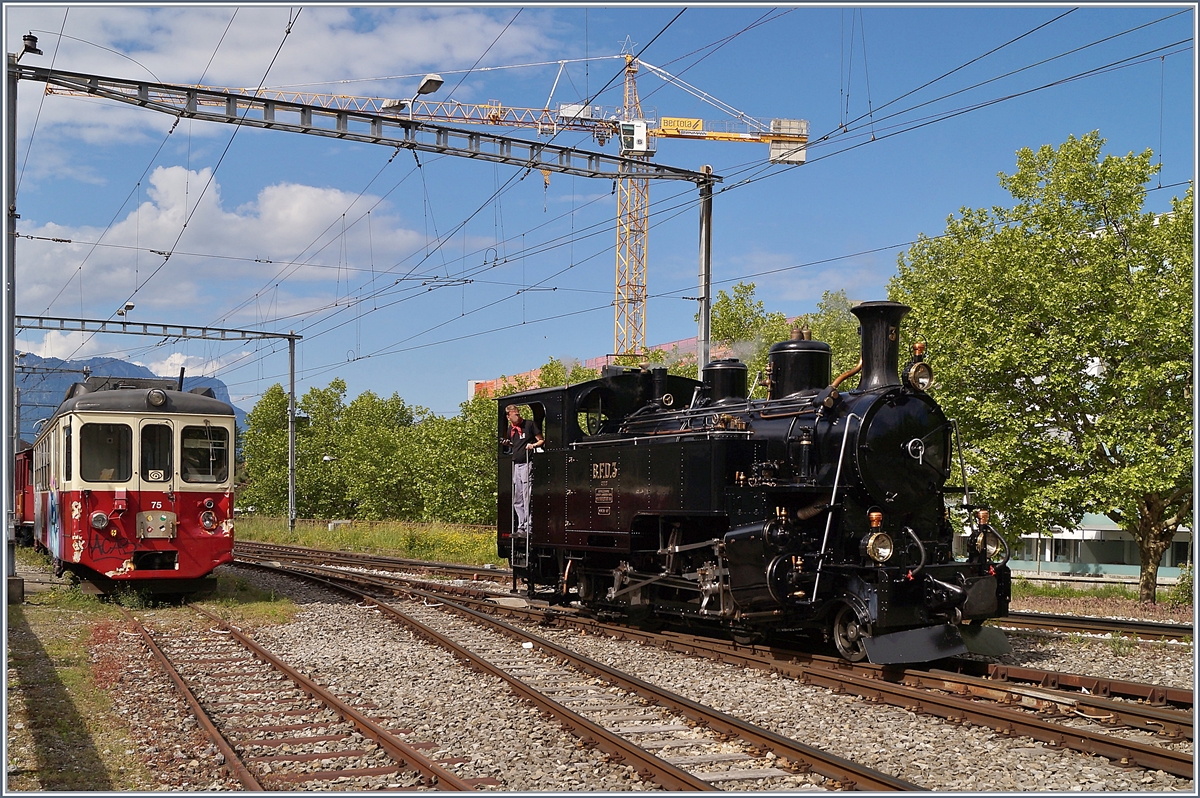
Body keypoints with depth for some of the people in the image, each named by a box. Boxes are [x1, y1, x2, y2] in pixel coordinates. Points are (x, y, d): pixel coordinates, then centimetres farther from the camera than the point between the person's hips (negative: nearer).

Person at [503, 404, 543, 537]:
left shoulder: (530, 424, -3)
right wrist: (507, 443, 6)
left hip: (527, 464, -7)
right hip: (515, 465, 7)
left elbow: (541, 440, 0)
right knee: (517, 500, 9)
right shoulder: (510, 428, 15)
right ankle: (521, 527, 16)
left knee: (527, 498, -10)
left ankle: (528, 527, -8)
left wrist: (533, 445, -18)